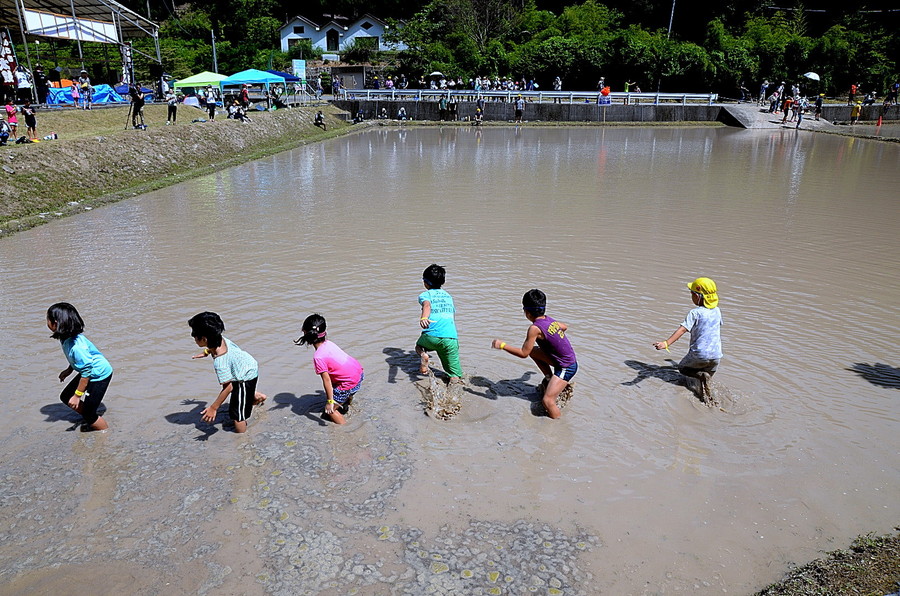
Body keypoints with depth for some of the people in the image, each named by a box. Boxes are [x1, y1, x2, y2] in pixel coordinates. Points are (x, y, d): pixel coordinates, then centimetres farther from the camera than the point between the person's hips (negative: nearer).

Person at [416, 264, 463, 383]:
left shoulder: (425, 295, 11)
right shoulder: (448, 296, 25)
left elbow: (427, 305, -13)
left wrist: (423, 318, -33)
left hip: (431, 336, -2)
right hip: (451, 338, 3)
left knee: (419, 345, 31)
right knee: (456, 376, 6)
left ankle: (423, 354, 0)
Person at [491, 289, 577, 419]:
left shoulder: (535, 328, -22)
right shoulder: (550, 320, 2)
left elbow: (523, 353, -18)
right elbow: (565, 327, 24)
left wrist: (502, 345, -10)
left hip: (567, 368, -9)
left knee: (547, 401, -13)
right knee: (533, 351, 18)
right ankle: (549, 378, 27)